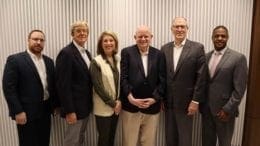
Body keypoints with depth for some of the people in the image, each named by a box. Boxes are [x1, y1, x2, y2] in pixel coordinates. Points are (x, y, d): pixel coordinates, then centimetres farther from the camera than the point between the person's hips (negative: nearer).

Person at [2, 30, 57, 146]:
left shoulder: (48, 61, 9)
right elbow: (8, 87, -12)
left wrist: (55, 105, 7)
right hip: (26, 112, -5)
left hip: (45, 111, 5)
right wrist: (18, 111, -16)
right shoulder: (14, 60, -8)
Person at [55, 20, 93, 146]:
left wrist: (89, 103, 12)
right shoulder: (66, 53, -16)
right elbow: (63, 84, -20)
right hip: (74, 107, -8)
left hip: (85, 105, 8)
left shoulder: (87, 53, 10)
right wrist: (69, 111, -21)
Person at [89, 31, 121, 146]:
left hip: (117, 106, 5)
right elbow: (98, 87, -15)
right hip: (103, 108, -5)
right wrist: (112, 103, -12)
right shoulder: (96, 62, -11)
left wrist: (119, 101, -5)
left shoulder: (118, 60, 5)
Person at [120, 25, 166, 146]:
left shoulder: (159, 54, 5)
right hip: (130, 106, -1)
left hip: (152, 106, 2)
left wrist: (154, 98, -10)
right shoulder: (126, 52, 0)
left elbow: (162, 80, 0)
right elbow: (123, 77, -7)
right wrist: (130, 97, -16)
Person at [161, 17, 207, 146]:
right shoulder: (165, 48, 5)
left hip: (185, 102, -3)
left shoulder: (197, 48, -6)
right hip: (168, 102, 3)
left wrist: (195, 101, -11)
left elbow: (201, 77, -8)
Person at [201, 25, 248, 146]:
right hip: (206, 109, 4)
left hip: (224, 110, -4)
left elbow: (239, 89, -12)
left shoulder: (238, 58, -9)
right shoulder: (206, 57, 6)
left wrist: (228, 109, -15)